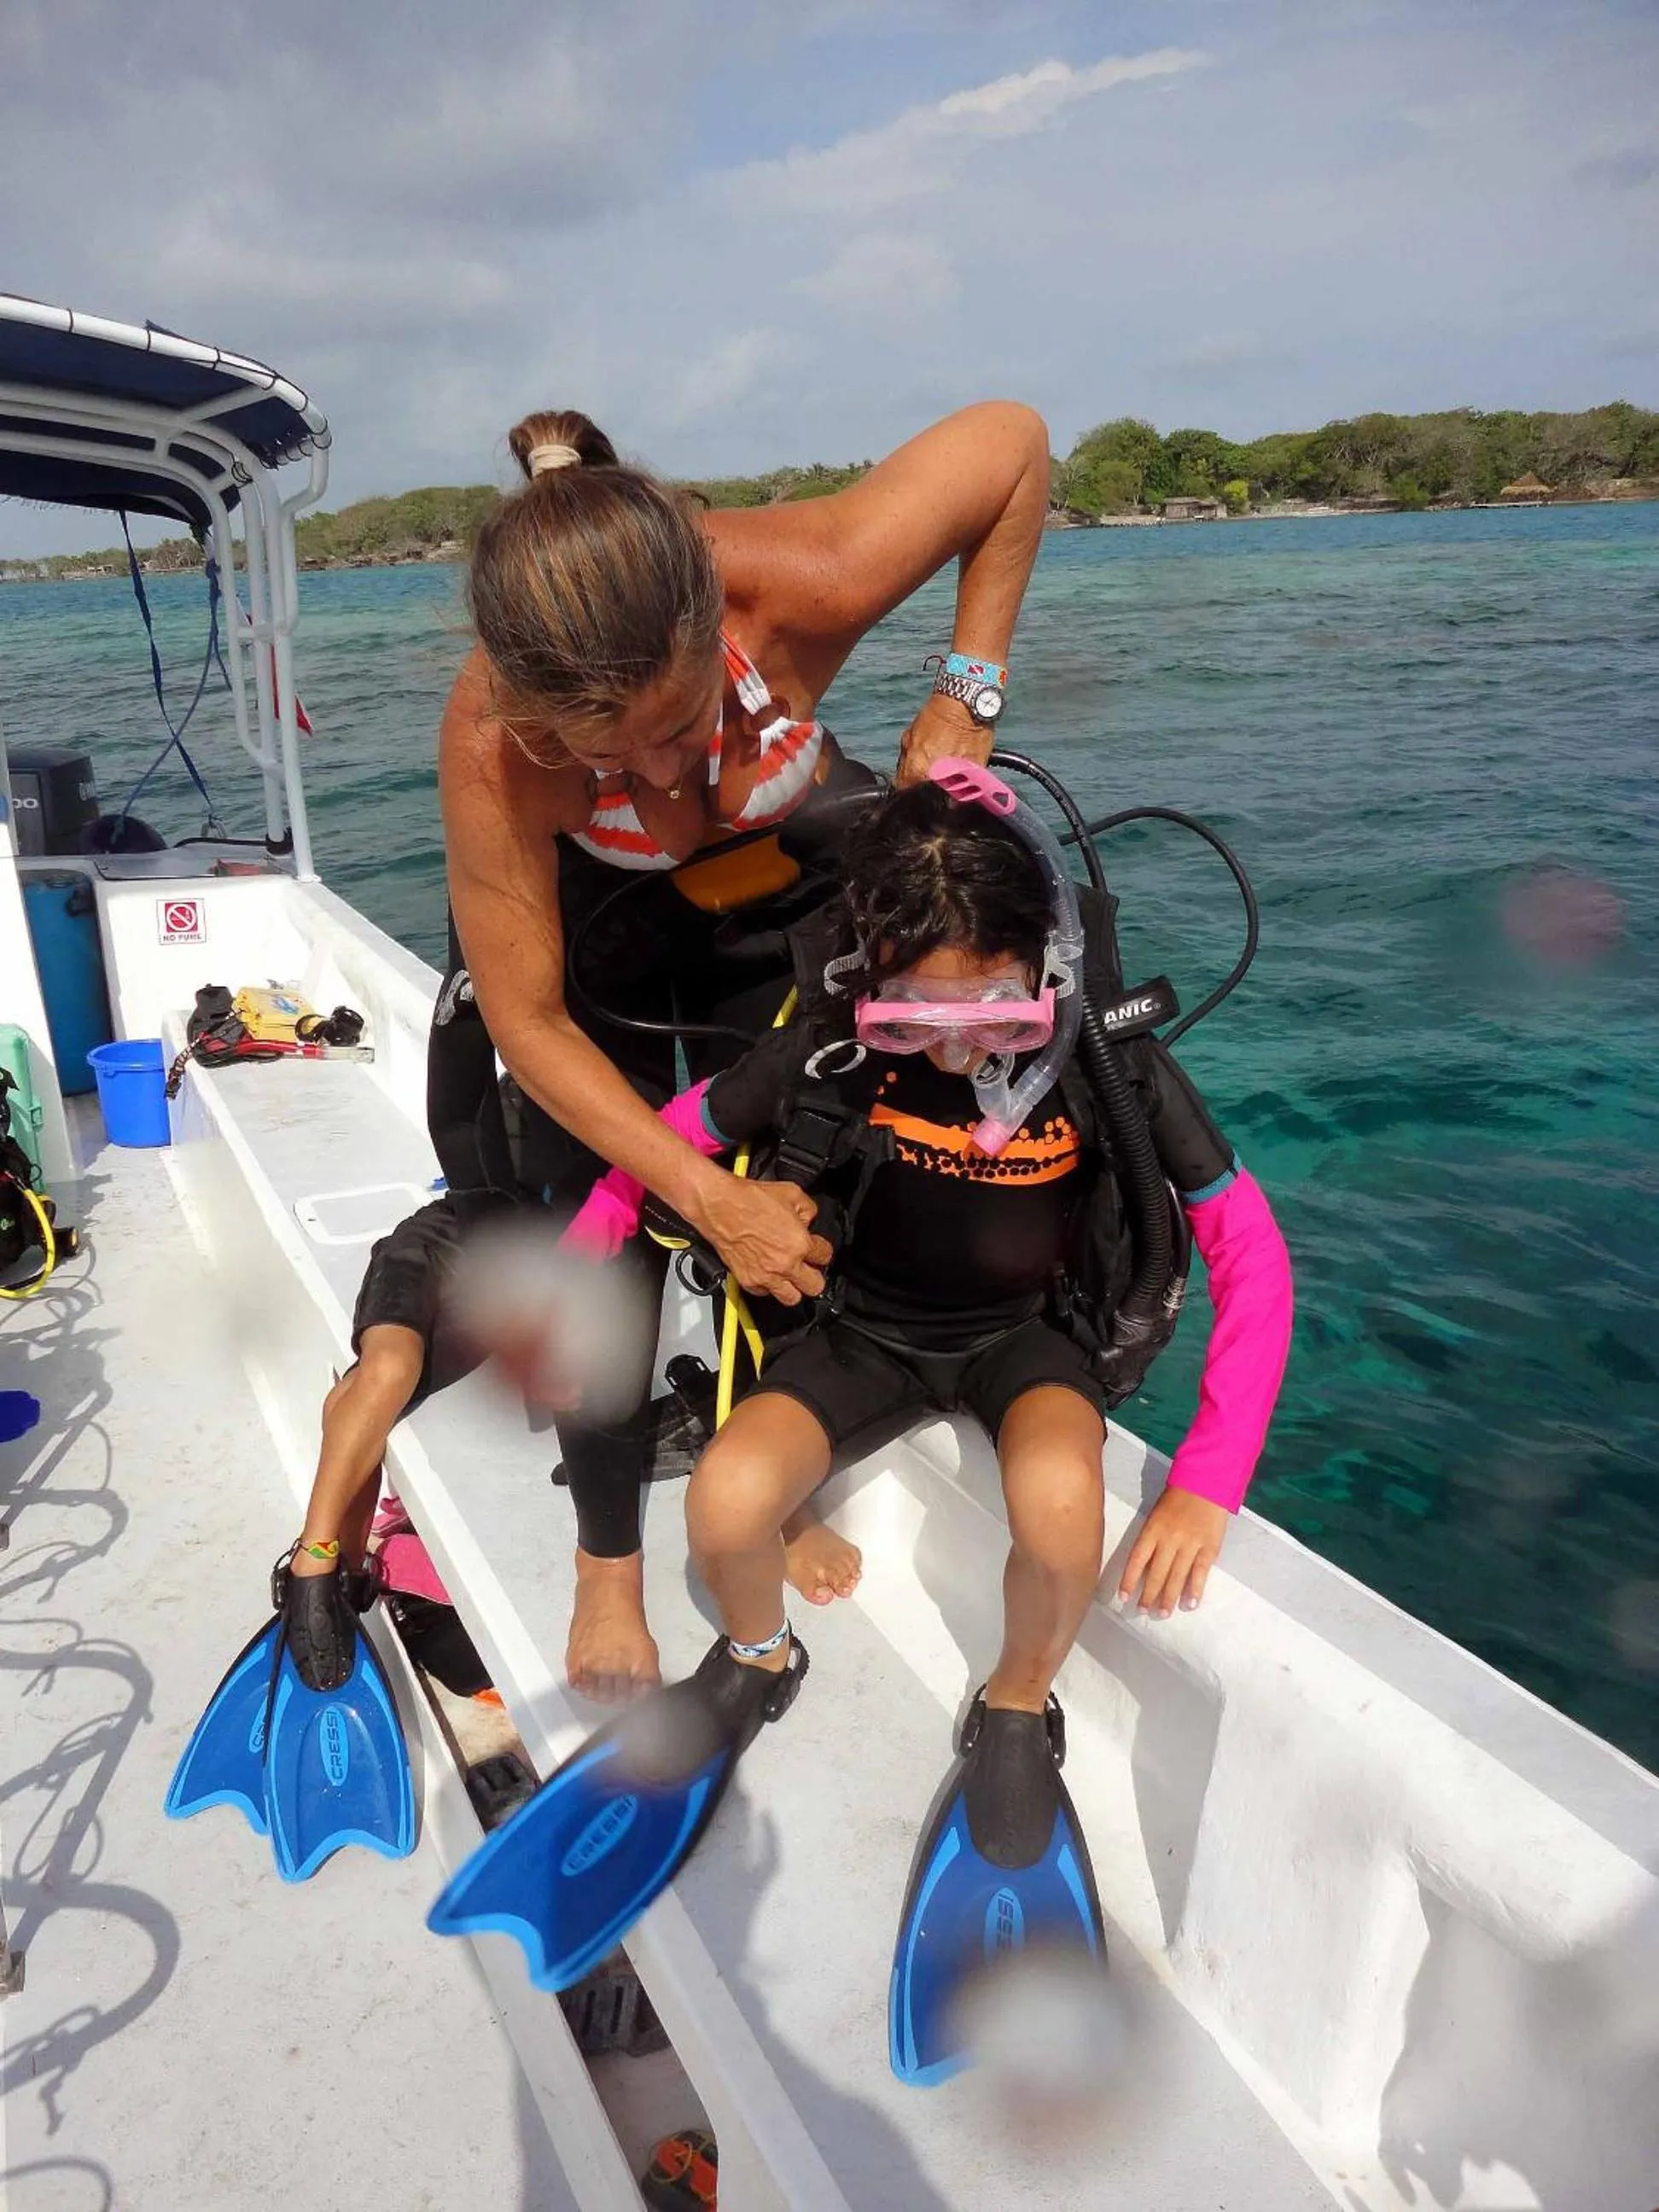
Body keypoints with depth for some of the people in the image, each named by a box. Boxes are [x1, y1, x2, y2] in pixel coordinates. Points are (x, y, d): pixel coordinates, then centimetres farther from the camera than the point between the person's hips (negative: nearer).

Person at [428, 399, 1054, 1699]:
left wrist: (965, 693, -23)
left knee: (794, 1219, 7)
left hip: (786, 891, 2)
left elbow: (1012, 437, -21)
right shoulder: (493, 747, -39)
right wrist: (708, 1198, -30)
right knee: (607, 1242, -5)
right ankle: (609, 1568, 21)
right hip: (596, 930, -1)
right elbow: (531, 1025, -28)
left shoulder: (806, 584, -40)